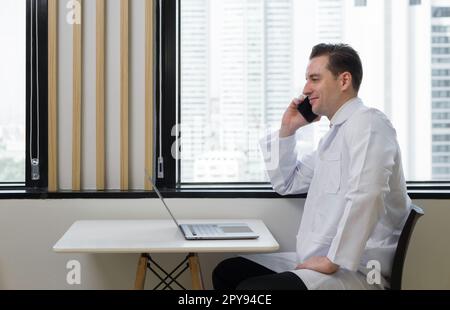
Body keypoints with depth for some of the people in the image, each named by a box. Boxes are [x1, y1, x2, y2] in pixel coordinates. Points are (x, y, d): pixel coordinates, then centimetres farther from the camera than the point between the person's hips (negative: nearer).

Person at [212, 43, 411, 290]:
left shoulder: (367, 122, -12)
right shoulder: (335, 133, 18)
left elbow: (365, 196, -27)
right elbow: (285, 183, 27)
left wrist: (333, 261, -22)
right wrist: (287, 130, 14)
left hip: (356, 271, -9)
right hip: (318, 261, 9)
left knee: (250, 288, -26)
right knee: (226, 272, 7)